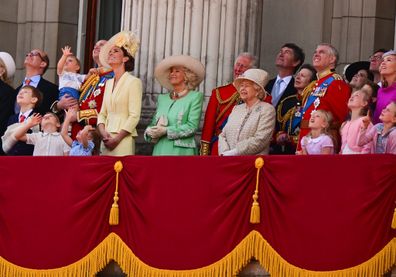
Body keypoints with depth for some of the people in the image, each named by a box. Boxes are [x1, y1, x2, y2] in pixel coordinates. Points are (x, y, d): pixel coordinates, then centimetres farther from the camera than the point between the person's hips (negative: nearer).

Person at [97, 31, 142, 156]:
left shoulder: (133, 82, -4)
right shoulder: (109, 82, 16)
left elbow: (134, 116, -11)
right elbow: (102, 113, 15)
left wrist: (117, 139, -15)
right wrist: (103, 133, -4)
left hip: (123, 140, -6)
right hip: (106, 141, 6)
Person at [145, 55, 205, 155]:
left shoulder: (195, 97, 2)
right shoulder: (162, 98, 18)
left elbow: (192, 127, -8)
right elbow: (153, 124, 18)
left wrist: (166, 131, -14)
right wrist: (150, 132, -6)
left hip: (182, 151, -4)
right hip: (160, 150, 4)